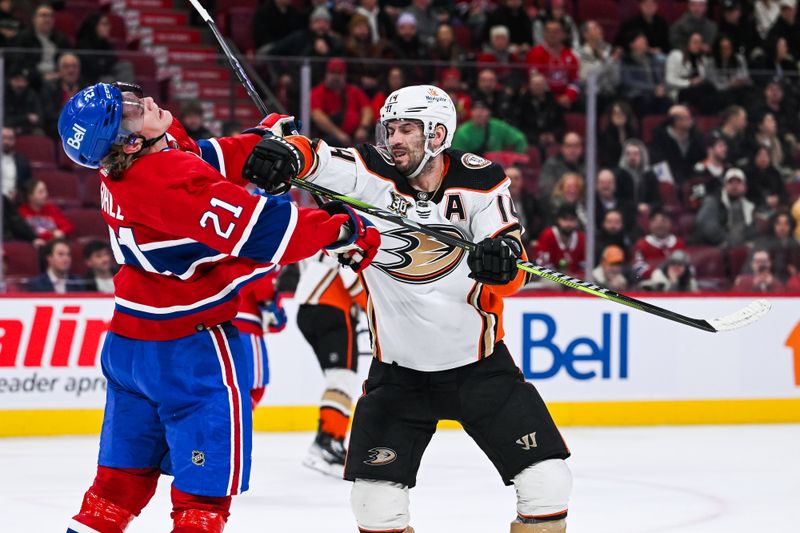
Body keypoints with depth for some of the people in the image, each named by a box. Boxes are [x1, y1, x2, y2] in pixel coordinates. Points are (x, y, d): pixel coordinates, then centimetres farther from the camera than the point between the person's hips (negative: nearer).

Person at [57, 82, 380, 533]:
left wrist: (260, 142, -10)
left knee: (123, 478, 17)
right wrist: (344, 230, -19)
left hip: (129, 342, 9)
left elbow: (211, 160, 9)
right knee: (209, 478, 1)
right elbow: (259, 229, -28)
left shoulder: (123, 166, 0)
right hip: (188, 349, -9)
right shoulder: (170, 178, -26)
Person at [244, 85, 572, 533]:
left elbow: (510, 277, -11)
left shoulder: (480, 180, -8)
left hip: (479, 362, 0)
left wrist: (503, 260, -34)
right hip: (399, 370, 0)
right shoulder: (372, 174, -9)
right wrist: (286, 154, -44)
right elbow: (312, 158, -21)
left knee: (546, 481, -5)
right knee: (376, 497, -5)